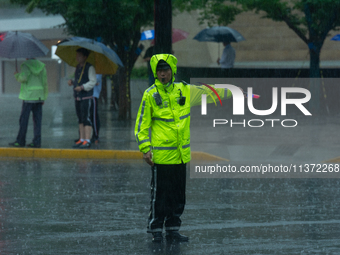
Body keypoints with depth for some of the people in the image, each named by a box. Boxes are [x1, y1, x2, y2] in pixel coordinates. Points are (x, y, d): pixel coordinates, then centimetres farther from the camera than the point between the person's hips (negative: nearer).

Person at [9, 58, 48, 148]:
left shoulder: (25, 65, -7)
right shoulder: (41, 66, 10)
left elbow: (23, 78, -21)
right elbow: (45, 82, 10)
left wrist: (17, 75, 2)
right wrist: (44, 97, 15)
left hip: (28, 97, -5)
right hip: (39, 96, 5)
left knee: (24, 119, 1)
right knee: (37, 120, 5)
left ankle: (20, 141, 4)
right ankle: (37, 142, 3)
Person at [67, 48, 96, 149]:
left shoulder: (90, 68, -7)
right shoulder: (78, 67, 17)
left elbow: (93, 81, -13)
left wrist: (82, 87, -22)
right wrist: (71, 82, 5)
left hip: (86, 97, -8)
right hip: (78, 97, 8)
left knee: (86, 119, -10)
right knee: (80, 119, 11)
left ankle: (87, 141, -11)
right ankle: (81, 139, 15)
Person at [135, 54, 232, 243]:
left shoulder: (185, 91, 7)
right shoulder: (151, 95, -3)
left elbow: (208, 92, 21)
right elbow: (142, 124, -1)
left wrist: (233, 92, 28)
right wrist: (145, 149, -9)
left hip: (181, 154, 5)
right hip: (161, 154, -5)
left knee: (179, 195, 10)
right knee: (160, 195, -2)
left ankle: (173, 230, 20)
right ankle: (156, 230, 9)